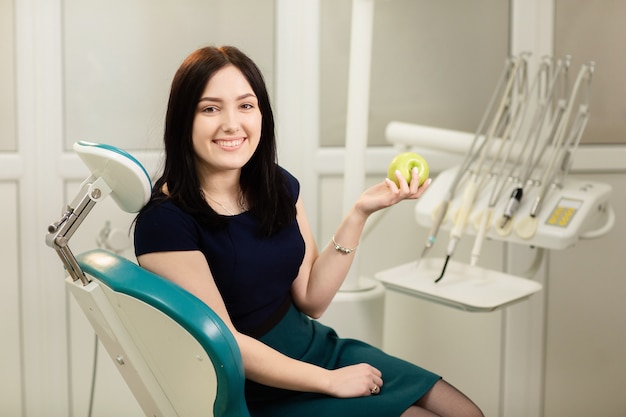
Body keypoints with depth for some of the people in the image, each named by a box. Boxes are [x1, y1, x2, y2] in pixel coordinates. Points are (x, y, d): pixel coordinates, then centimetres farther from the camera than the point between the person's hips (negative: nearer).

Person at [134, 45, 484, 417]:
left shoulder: (278, 185, 0)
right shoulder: (165, 221, -20)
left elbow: (310, 299, 2)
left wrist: (360, 213, -7)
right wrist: (330, 380, -12)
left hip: (318, 348, 7)